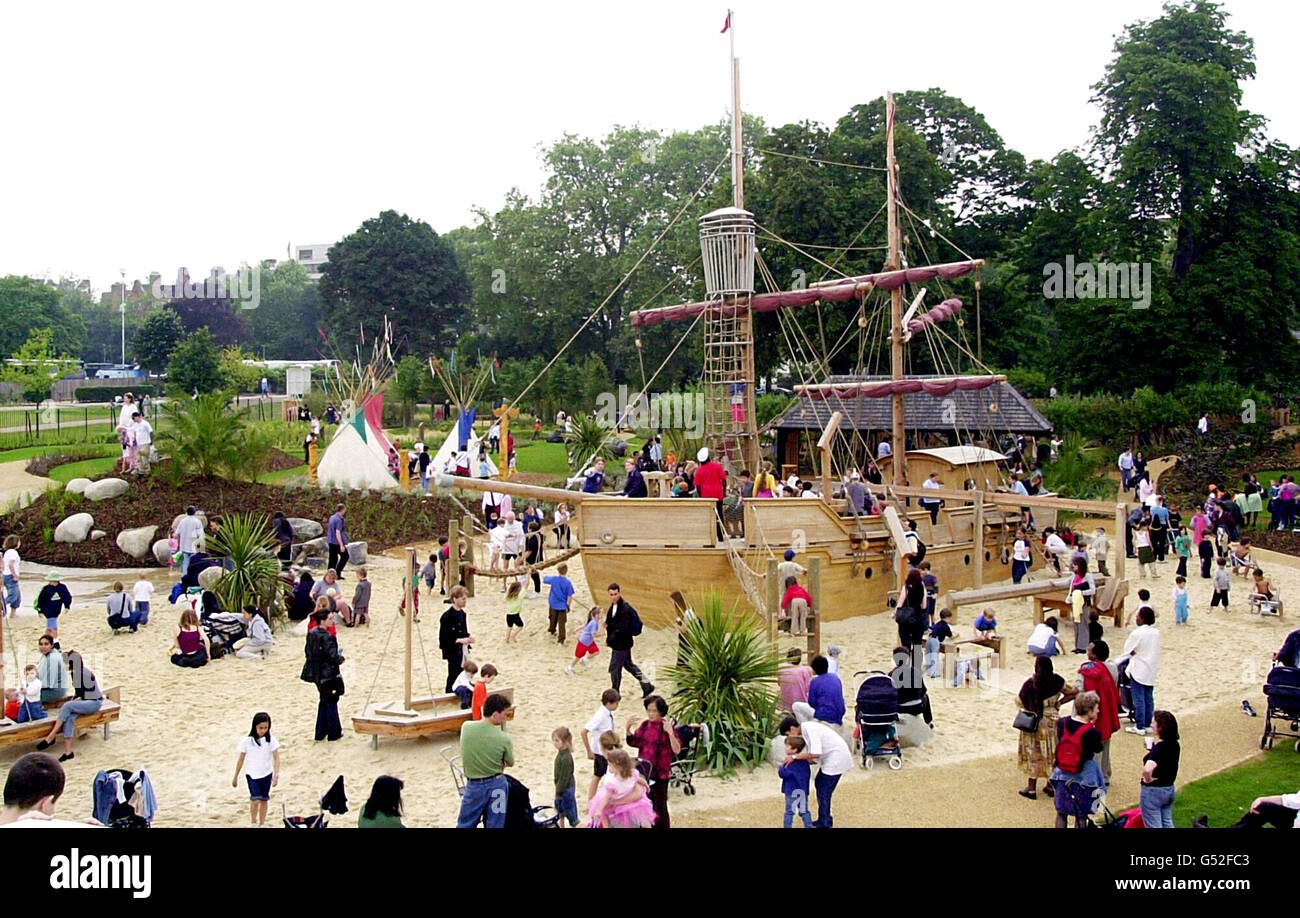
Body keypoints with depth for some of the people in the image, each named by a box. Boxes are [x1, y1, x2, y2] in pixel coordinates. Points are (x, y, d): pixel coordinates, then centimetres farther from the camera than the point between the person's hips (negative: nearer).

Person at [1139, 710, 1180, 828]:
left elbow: (1147, 769, -43)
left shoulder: (1159, 747, -27)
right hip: (1169, 789, 8)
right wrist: (1151, 749, 7)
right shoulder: (1174, 745, -1)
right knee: (1167, 823, 22)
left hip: (1153, 791, -8)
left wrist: (1148, 779, -23)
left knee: (1153, 826, 6)